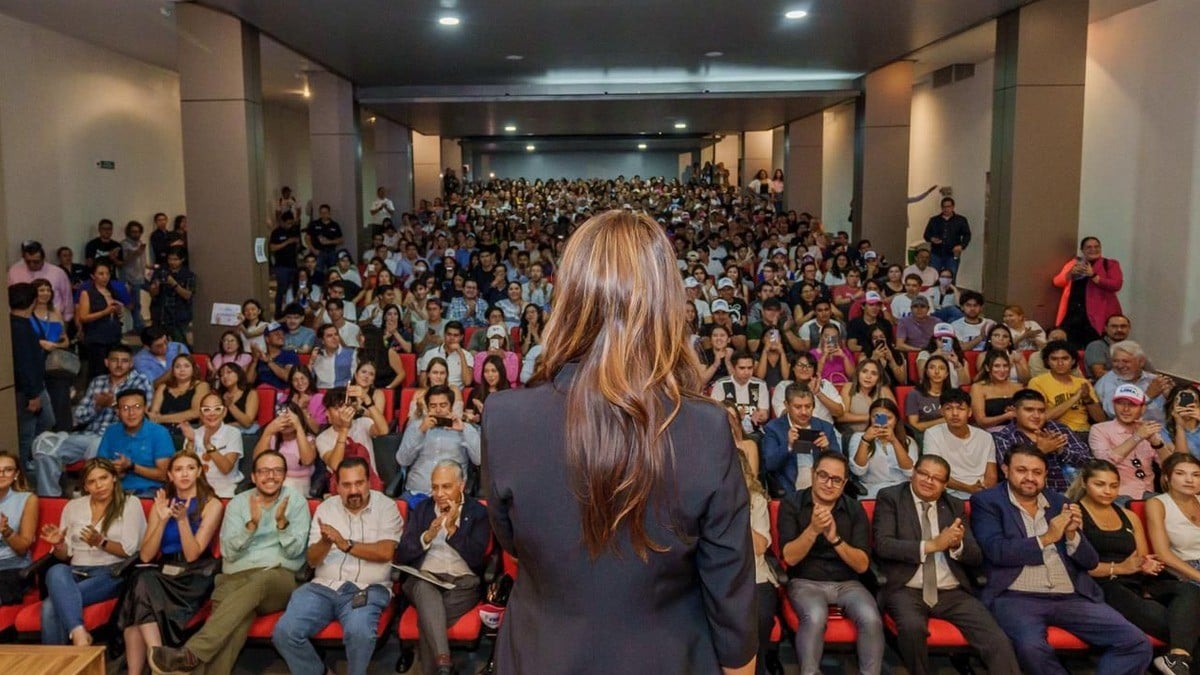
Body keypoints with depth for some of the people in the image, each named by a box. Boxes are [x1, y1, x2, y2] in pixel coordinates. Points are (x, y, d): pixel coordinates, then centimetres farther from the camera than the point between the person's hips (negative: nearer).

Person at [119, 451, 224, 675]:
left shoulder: (211, 504, 1)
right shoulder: (161, 503, 13)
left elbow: (192, 554, -8)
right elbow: (145, 556, 4)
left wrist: (182, 518, -19)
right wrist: (163, 520, -8)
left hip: (195, 576, -4)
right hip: (164, 573, 4)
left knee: (142, 589, -29)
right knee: (141, 579, -30)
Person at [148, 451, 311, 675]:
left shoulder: (296, 501, 9)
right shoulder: (238, 503, 13)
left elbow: (294, 551, -1)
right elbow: (229, 553, 1)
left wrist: (282, 522, -17)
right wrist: (252, 525, -15)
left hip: (280, 579, -1)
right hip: (237, 577, 2)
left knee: (260, 581, -40)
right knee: (237, 614, -37)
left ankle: (191, 654, -46)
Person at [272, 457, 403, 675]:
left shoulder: (385, 506, 1)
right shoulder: (325, 508, 10)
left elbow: (385, 552, -11)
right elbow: (312, 560, 6)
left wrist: (346, 544, -16)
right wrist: (325, 542, -16)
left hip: (367, 588, -3)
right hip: (323, 586, 4)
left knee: (359, 632, -34)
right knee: (284, 632, -18)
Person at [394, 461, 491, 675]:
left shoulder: (478, 512, 7)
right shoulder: (421, 509, 15)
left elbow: (475, 558, -5)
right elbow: (401, 556, 7)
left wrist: (452, 528, -12)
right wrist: (428, 535, -9)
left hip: (463, 582, -1)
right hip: (423, 578, 1)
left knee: (427, 617, -31)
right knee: (425, 590, -36)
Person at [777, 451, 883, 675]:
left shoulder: (855, 509, 2)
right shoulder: (791, 505, -4)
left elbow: (862, 565, -4)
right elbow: (790, 558, -11)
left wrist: (835, 539, -21)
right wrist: (813, 530, -27)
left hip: (847, 583, 2)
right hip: (805, 582, -2)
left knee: (871, 618, -28)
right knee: (815, 617, -34)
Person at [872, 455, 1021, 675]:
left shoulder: (955, 506, 15)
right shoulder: (890, 498, 4)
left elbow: (976, 557, 10)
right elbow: (883, 545, -10)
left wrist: (958, 544, -13)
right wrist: (932, 545, -18)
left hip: (953, 593, 3)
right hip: (906, 591, -3)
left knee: (999, 642, -20)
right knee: (912, 627, -34)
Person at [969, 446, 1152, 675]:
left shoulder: (1059, 502, 17)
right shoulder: (986, 501, 4)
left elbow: (1090, 562, 15)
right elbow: (996, 551, -11)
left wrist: (1072, 535, -5)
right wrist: (1046, 538, -7)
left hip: (1072, 598, 5)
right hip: (1017, 598, -5)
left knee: (1137, 643, -14)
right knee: (1031, 647, -35)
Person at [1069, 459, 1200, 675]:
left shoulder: (1129, 516, 25)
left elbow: (1145, 559, 23)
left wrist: (1147, 565, -1)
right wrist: (1119, 568, -15)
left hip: (1136, 584, 7)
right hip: (1101, 587, -7)